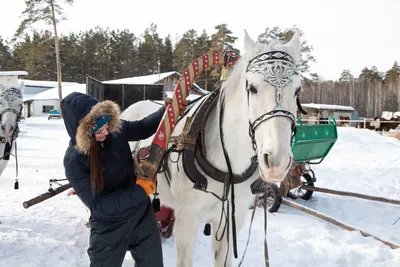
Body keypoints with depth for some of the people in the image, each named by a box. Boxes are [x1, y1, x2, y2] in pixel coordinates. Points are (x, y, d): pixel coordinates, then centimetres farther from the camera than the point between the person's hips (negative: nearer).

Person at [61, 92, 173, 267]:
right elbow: (98, 206, -26)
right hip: (110, 226, -5)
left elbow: (142, 128, 7)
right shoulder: (74, 161, -25)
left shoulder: (116, 130, -13)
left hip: (142, 213, 5)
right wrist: (140, 191, -27)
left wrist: (165, 111, -9)